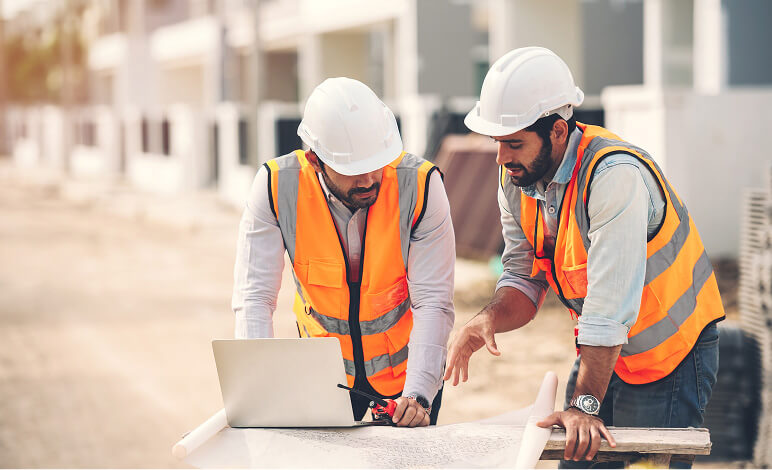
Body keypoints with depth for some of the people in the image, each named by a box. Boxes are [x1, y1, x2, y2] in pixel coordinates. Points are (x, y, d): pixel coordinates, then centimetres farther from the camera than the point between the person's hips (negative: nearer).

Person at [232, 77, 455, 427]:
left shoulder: (419, 185, -23)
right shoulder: (277, 187, -20)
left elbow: (433, 302, -21)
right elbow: (254, 297, -19)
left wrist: (417, 393, -33)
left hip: (404, 364, -1)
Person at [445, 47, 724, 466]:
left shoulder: (615, 176, -31)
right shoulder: (516, 179, -6)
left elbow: (611, 305, -35)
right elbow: (523, 279, -2)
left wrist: (584, 405, -38)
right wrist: (489, 319, -24)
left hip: (670, 357, -7)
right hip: (600, 349, 7)